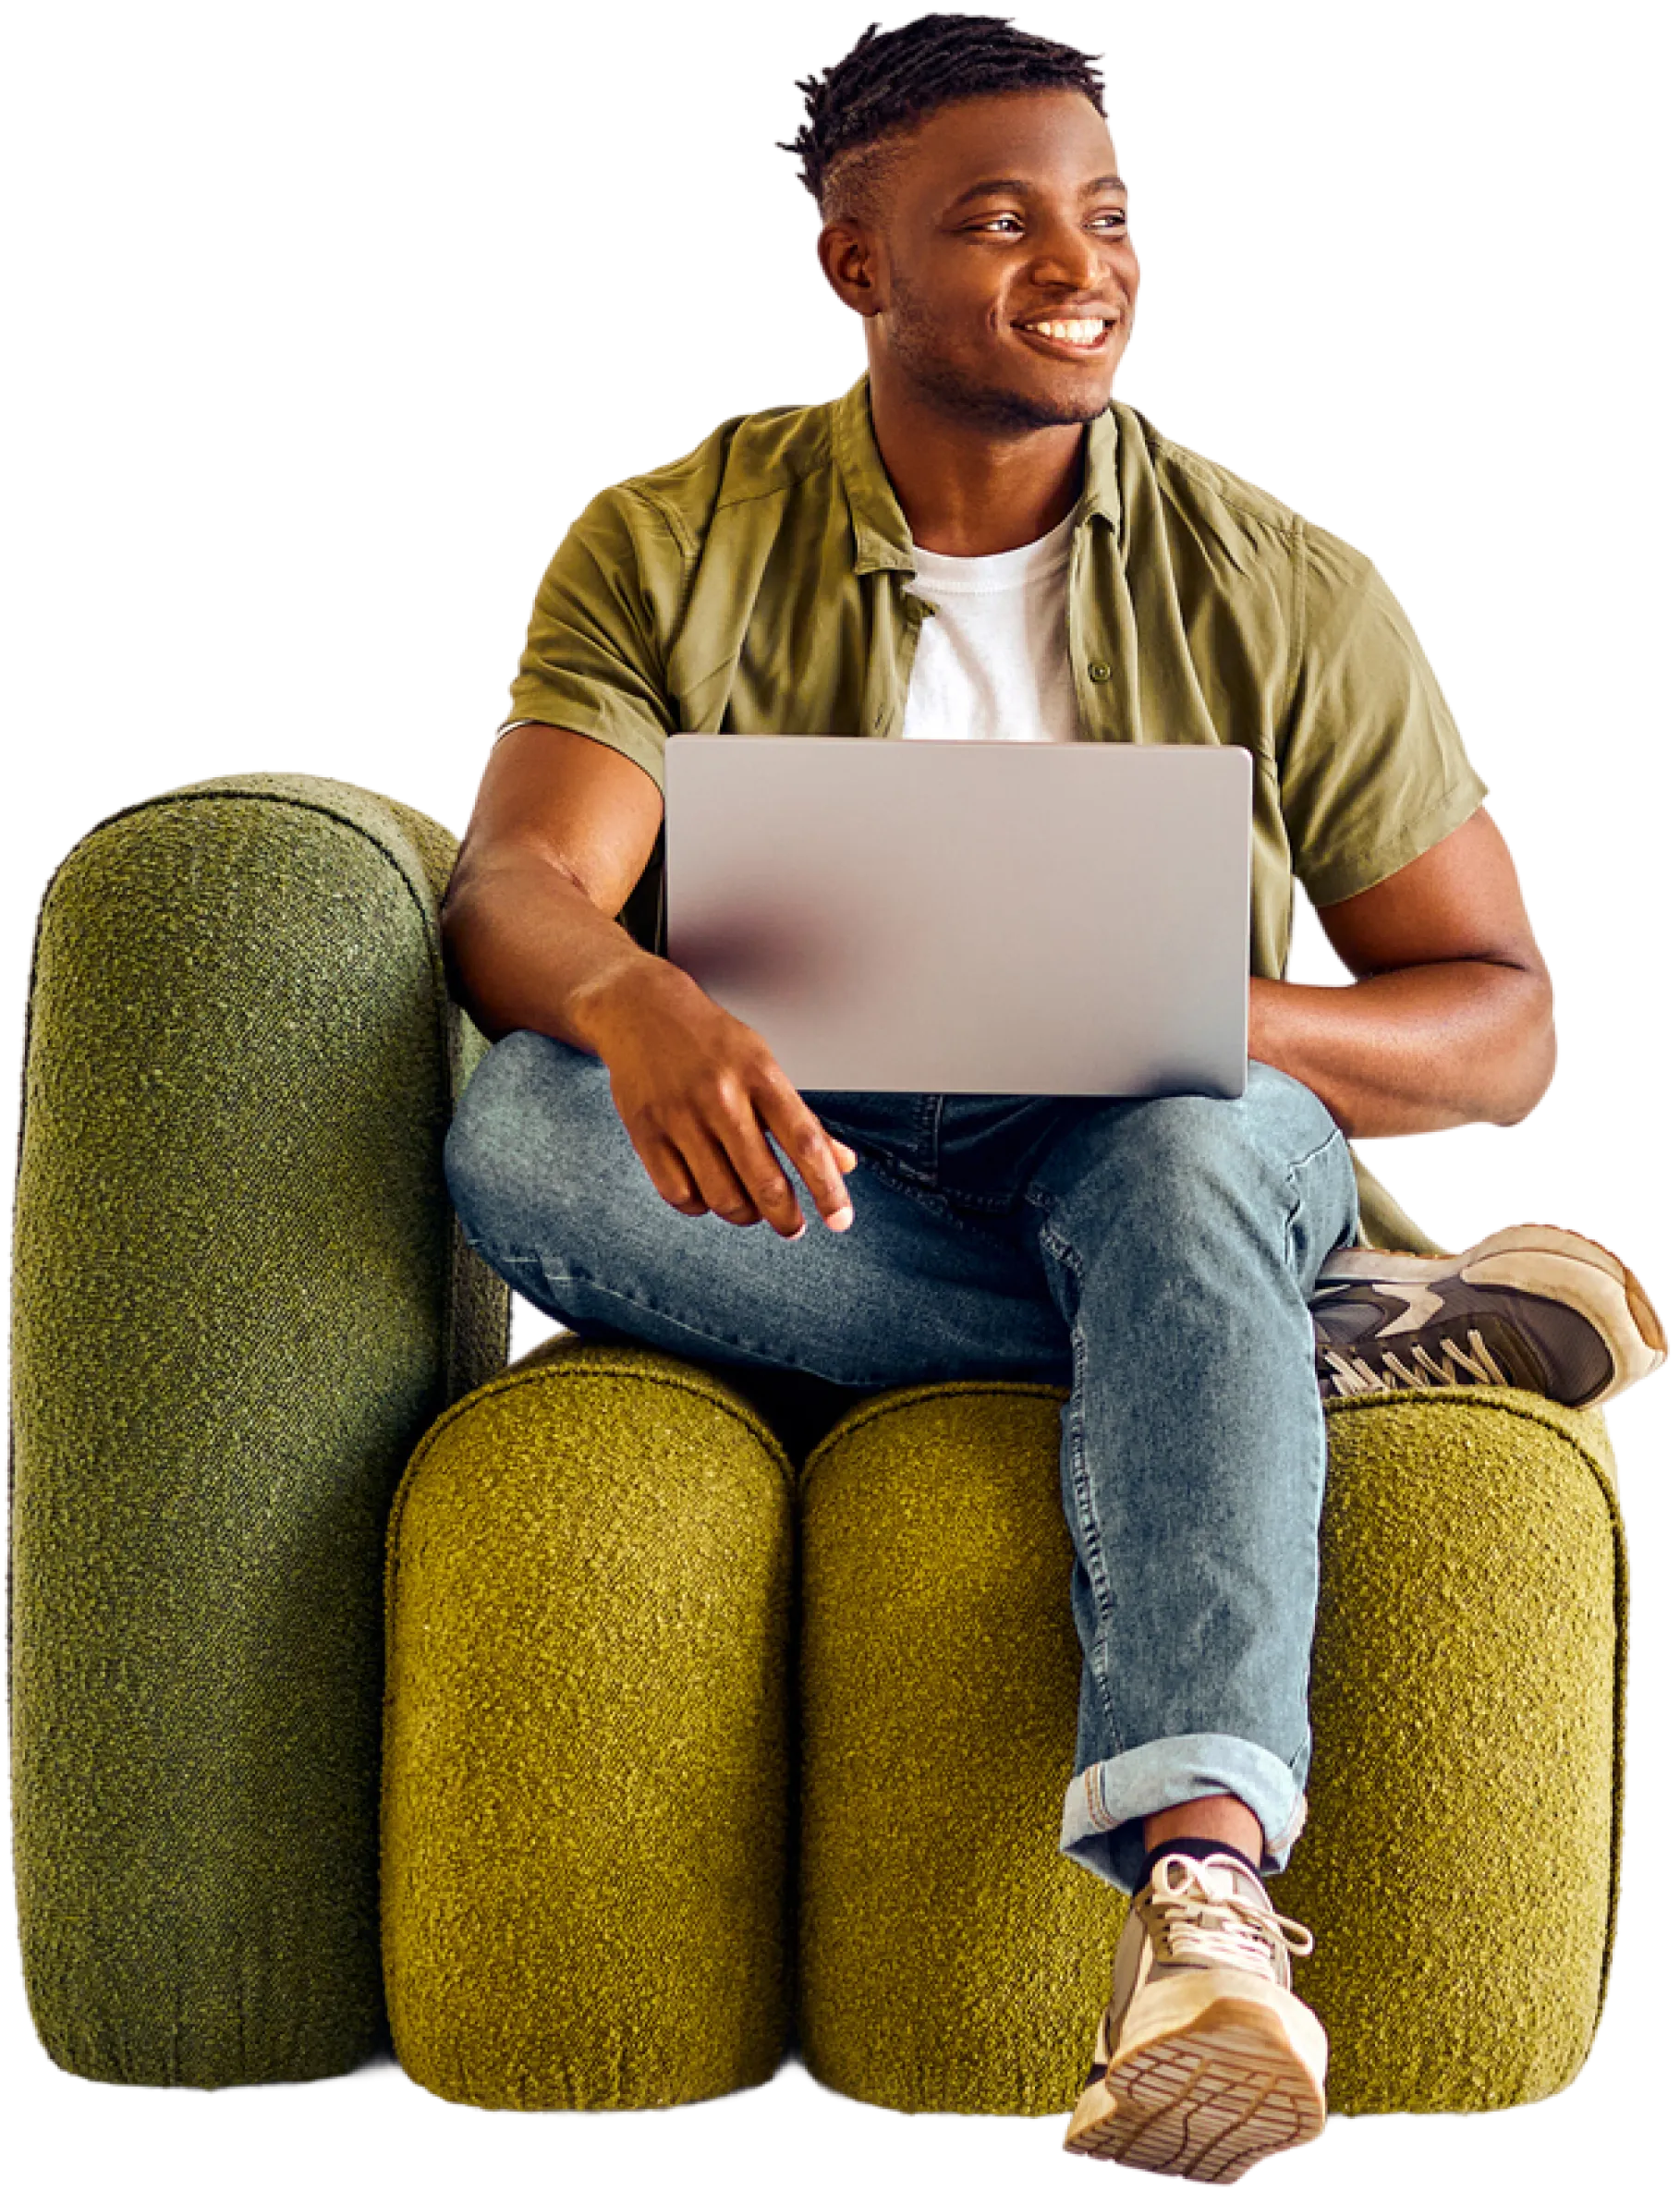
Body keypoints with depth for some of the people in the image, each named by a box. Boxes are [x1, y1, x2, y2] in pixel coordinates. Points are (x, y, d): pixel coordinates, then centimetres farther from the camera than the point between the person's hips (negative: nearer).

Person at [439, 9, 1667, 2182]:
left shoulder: (1290, 594, 2)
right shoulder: (662, 549, 2)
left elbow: (1505, 1031, 1)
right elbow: (513, 893, -14)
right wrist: (635, 997, -40)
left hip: (1181, 1151, -1)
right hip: (803, 1193, 1)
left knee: (1187, 1151, -37)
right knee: (514, 1135, -31)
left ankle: (1199, 1877, -54)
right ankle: (1320, 1338, -25)